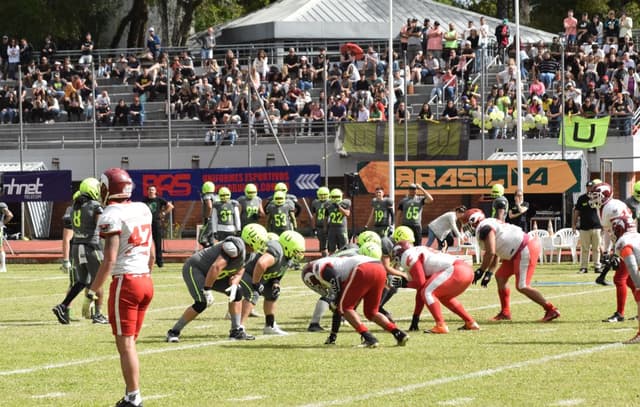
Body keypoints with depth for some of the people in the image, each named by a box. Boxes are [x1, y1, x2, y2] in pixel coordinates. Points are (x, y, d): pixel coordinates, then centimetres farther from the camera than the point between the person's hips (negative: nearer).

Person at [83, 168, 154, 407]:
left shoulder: (111, 215, -11)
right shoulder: (142, 210, 11)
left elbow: (110, 259, -17)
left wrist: (92, 293, -14)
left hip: (125, 281, -7)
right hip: (146, 280, 7)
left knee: (125, 344, -4)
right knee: (129, 343, 14)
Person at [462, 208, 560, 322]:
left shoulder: (484, 228, -12)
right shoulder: (492, 224, 21)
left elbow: (490, 253, -18)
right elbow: (495, 255, 25)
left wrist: (480, 271, -8)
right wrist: (489, 273, 21)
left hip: (526, 250, -11)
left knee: (522, 286, -9)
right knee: (500, 277, 15)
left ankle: (551, 310, -4)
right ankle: (505, 313, 21)